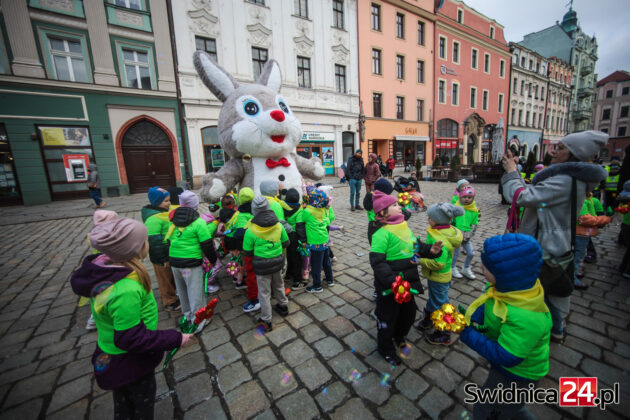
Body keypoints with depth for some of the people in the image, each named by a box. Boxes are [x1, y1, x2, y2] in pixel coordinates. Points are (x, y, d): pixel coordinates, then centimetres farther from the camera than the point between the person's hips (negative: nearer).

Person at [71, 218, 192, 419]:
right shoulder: (126, 291, -41)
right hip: (130, 362, -8)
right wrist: (175, 339, -24)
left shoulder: (103, 267, -13)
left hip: (112, 356, 8)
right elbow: (131, 339, -32)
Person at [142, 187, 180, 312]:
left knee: (171, 277, 24)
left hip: (170, 252, 9)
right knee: (166, 279, 10)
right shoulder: (153, 219, -27)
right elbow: (153, 241, -26)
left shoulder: (163, 212, 4)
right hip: (162, 256, -9)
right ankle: (170, 303, 27)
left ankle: (169, 295, 45)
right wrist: (163, 259, -20)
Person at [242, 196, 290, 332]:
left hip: (261, 265, -4)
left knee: (264, 292, 10)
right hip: (277, 261, 4)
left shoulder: (251, 230, -18)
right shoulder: (278, 225, -8)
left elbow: (247, 252, -9)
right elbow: (286, 243, 4)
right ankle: (283, 306, 46)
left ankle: (266, 321, 22)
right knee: (278, 285, 27)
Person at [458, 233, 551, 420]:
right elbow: (485, 303, -4)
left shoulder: (526, 319, -42)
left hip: (516, 374, -6)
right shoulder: (512, 286, -19)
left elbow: (505, 357, -32)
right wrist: (474, 318, -23)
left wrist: (466, 334, -31)